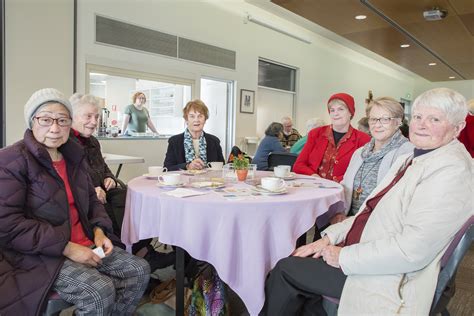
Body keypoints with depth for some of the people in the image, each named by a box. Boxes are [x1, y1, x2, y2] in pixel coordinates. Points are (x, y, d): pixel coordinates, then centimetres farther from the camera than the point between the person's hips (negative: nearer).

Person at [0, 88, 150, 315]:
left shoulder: (74, 157, 11)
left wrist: (99, 230, -3)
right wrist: (66, 247, -22)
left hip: (84, 244, 7)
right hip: (37, 255, -7)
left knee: (140, 270, -2)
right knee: (100, 290, -26)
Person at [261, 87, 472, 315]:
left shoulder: (452, 170, -18)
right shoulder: (409, 160, 12)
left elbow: (412, 250, -27)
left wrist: (344, 257, -18)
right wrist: (330, 238, 1)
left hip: (387, 281, -8)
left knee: (285, 270, -6)